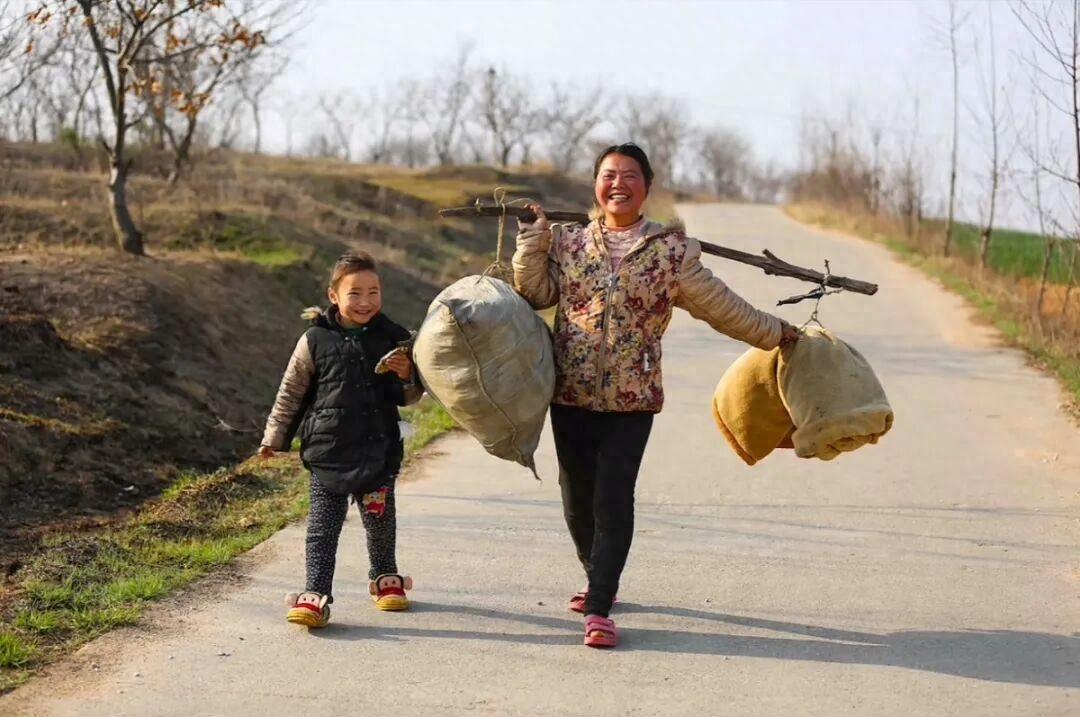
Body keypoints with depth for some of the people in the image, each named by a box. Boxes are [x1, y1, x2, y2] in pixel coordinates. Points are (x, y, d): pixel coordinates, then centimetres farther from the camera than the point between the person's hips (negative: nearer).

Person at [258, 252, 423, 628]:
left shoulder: (393, 339, 1)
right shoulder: (316, 340, -3)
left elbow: (410, 397, 10)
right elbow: (291, 391, 8)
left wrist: (407, 377, -13)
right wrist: (274, 438, 10)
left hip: (378, 451, 2)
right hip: (328, 451, -1)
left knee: (380, 519, 14)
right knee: (323, 525, -3)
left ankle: (385, 577, 36)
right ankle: (315, 594, -3)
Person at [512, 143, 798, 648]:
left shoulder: (671, 250, 1)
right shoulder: (568, 241, 7)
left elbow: (720, 306, 8)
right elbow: (535, 293, 2)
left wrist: (774, 332, 12)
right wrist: (533, 238, -3)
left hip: (632, 398, -2)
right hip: (571, 393, 2)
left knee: (613, 499, -10)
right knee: (577, 498, 10)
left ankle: (599, 608, -6)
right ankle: (597, 578, 35)